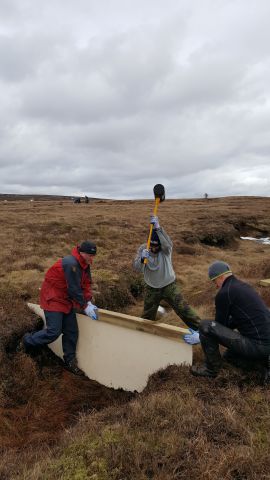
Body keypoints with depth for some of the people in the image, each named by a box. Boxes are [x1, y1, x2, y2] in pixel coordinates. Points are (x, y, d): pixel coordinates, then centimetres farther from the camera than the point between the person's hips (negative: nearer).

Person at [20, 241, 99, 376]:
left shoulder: (84, 264, 1)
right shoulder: (71, 264, -29)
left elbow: (86, 284, 5)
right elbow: (74, 289, -27)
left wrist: (89, 302, -5)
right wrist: (85, 307, -19)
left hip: (66, 300, 9)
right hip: (53, 299, -9)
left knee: (71, 332, 8)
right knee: (54, 332, -7)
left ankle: (70, 361, 21)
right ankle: (28, 340, 20)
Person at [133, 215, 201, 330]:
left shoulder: (166, 249, -20)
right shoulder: (143, 248, -13)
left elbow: (167, 243, -46)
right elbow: (136, 268, -21)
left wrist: (158, 228, -61)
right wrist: (142, 259, -44)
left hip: (169, 286, -2)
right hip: (151, 288, 3)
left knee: (183, 309, -2)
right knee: (147, 316, 19)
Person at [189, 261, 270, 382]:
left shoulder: (224, 293, -12)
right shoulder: (243, 286, 16)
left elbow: (220, 324, -2)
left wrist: (203, 337, 15)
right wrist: (208, 334, 32)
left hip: (257, 345, -9)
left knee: (205, 325, -11)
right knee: (229, 355, 33)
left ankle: (211, 368, 6)